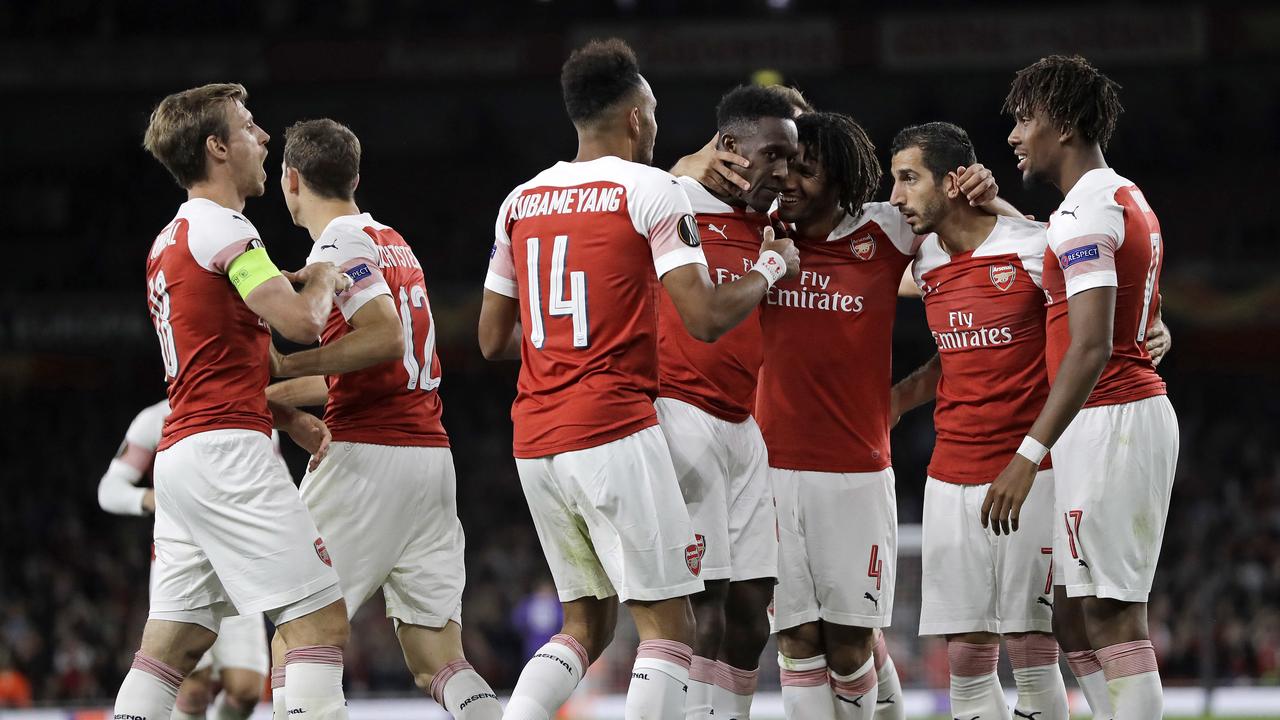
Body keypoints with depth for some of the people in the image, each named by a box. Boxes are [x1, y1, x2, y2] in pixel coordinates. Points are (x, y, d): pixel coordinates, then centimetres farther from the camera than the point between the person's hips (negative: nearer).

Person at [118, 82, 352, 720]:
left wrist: (293, 421, 15)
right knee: (322, 619, -11)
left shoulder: (171, 238, 21)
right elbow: (299, 321, -18)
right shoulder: (220, 225, -8)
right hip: (226, 451, -9)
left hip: (178, 453, 10)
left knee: (172, 645, 6)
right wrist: (323, 279, 4)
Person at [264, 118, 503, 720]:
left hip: (367, 459, -8)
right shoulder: (393, 243, 21)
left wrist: (281, 366, -18)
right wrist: (268, 393, 33)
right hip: (431, 457, 8)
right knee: (436, 663, 3)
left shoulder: (340, 245, -7)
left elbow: (385, 338, -21)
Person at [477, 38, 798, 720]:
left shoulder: (519, 202, 13)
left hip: (536, 445, 7)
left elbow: (494, 339, 18)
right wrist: (770, 267, 6)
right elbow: (705, 319, -12)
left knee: (585, 625, 17)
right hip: (615, 434, -6)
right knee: (667, 628, -1)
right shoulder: (649, 189, -5)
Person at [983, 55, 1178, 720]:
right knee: (1074, 616, 12)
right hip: (1142, 407, 10)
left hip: (1106, 417, -10)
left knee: (1111, 616, -10)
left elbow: (1093, 348, -24)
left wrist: (1030, 454, -29)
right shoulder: (1130, 201, 17)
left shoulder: (1085, 211, -15)